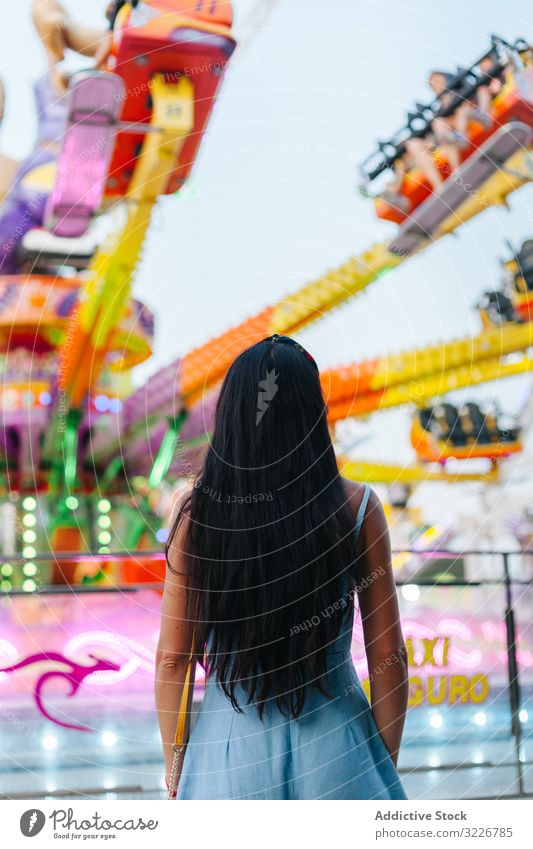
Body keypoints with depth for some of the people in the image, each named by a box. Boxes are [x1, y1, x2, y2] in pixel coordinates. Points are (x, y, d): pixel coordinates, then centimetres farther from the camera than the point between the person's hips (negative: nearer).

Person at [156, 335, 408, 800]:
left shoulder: (198, 509, -7)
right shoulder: (356, 507, -8)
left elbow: (172, 658, -2)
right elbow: (388, 655, -3)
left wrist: (175, 770, 11)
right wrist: (386, 767, 9)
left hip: (232, 746, 1)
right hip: (334, 745, 0)